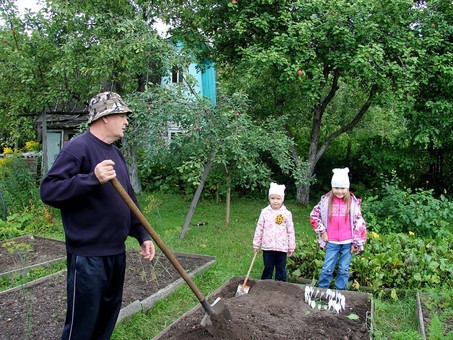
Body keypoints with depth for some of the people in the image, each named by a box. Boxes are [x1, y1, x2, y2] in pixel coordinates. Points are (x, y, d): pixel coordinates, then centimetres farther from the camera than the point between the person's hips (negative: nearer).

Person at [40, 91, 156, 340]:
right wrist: (93, 178, -31)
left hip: (116, 253, 8)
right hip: (88, 256, -8)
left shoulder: (115, 153, 13)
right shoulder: (78, 147, -13)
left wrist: (142, 236, 10)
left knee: (108, 320, 21)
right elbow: (48, 191, -21)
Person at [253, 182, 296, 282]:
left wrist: (291, 247, 2)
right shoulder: (265, 212, -1)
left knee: (281, 269, 10)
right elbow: (259, 229, 4)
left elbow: (290, 231, 1)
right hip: (268, 247, 1)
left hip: (282, 247, 0)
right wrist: (256, 244, 5)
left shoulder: (287, 214, -3)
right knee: (268, 268, 12)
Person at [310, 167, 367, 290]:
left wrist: (357, 243, -1)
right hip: (332, 242, 0)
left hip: (348, 242, 0)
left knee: (344, 270, 10)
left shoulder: (353, 202, -1)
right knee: (327, 269, 4)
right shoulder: (326, 200, 0)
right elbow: (314, 215, 8)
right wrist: (321, 231, 2)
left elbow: (359, 223, 1)